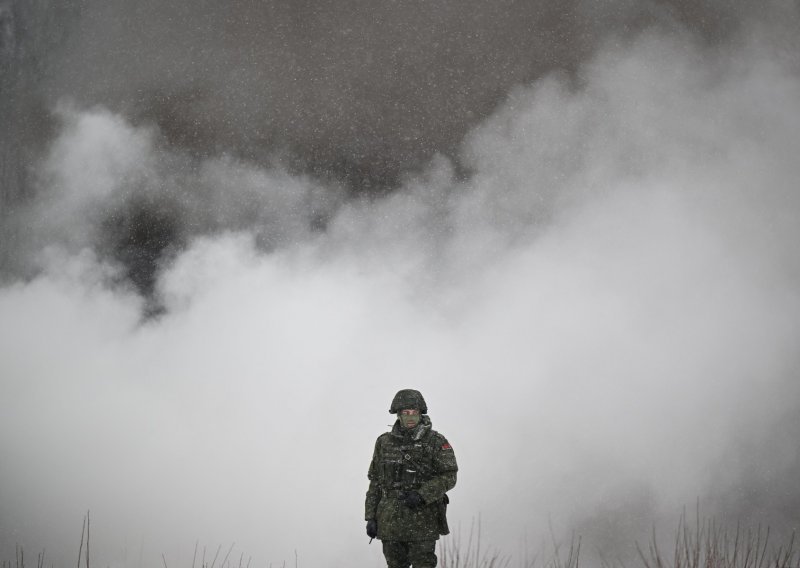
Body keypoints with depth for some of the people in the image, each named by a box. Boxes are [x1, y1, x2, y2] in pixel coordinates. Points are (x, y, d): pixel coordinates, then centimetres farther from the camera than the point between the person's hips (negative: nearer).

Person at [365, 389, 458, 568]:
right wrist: (370, 518, 7)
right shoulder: (385, 442, 8)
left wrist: (421, 495, -20)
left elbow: (449, 477, -8)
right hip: (391, 522, 4)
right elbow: (375, 481, 12)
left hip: (423, 521, -4)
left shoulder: (436, 442, -3)